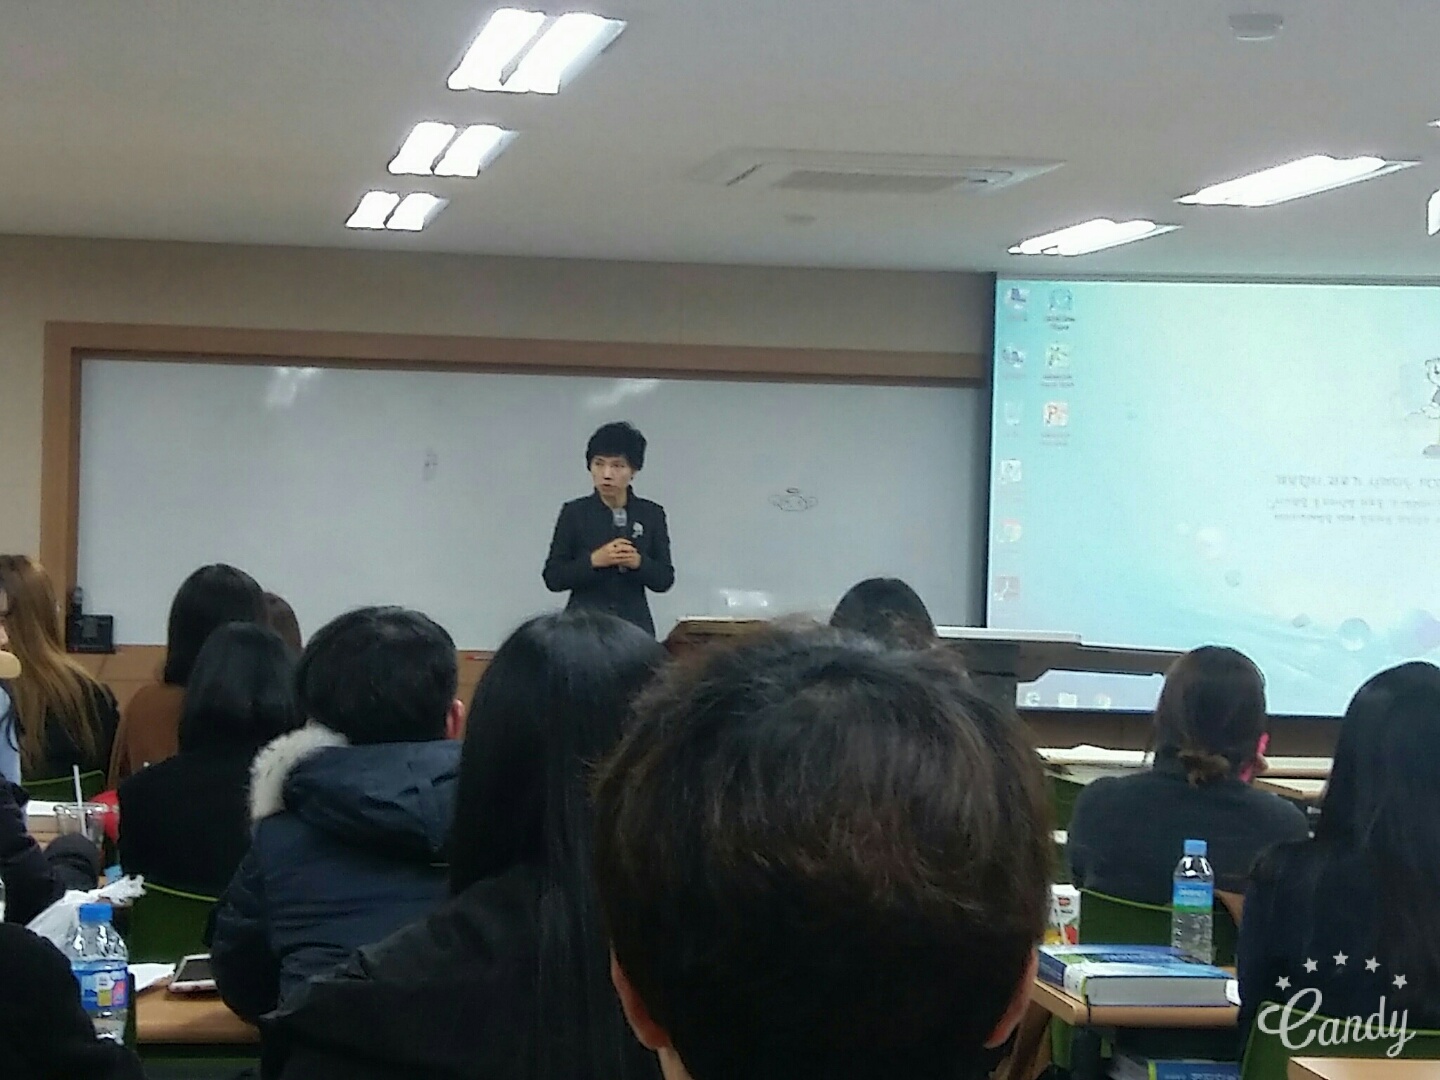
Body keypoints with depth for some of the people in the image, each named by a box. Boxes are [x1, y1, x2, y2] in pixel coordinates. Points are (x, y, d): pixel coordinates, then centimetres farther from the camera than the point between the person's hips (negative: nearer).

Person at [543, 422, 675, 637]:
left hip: (634, 626, 1)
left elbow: (664, 579, 6)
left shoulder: (652, 514, 6)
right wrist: (594, 560, -15)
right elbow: (553, 577, 0)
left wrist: (639, 562, -14)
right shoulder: (574, 513, 2)